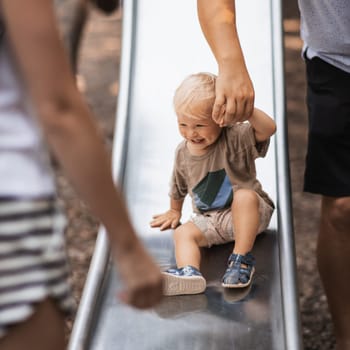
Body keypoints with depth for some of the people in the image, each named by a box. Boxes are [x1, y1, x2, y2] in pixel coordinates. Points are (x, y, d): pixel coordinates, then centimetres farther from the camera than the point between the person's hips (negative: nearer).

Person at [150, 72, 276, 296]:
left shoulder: (235, 138, -16)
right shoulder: (183, 153, 0)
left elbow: (269, 129, -35)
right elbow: (179, 188, 20)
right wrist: (174, 211, 31)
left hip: (249, 213, -5)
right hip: (210, 219, 5)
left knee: (244, 195, -36)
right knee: (183, 232, -19)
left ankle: (242, 259, -30)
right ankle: (189, 272, -47)